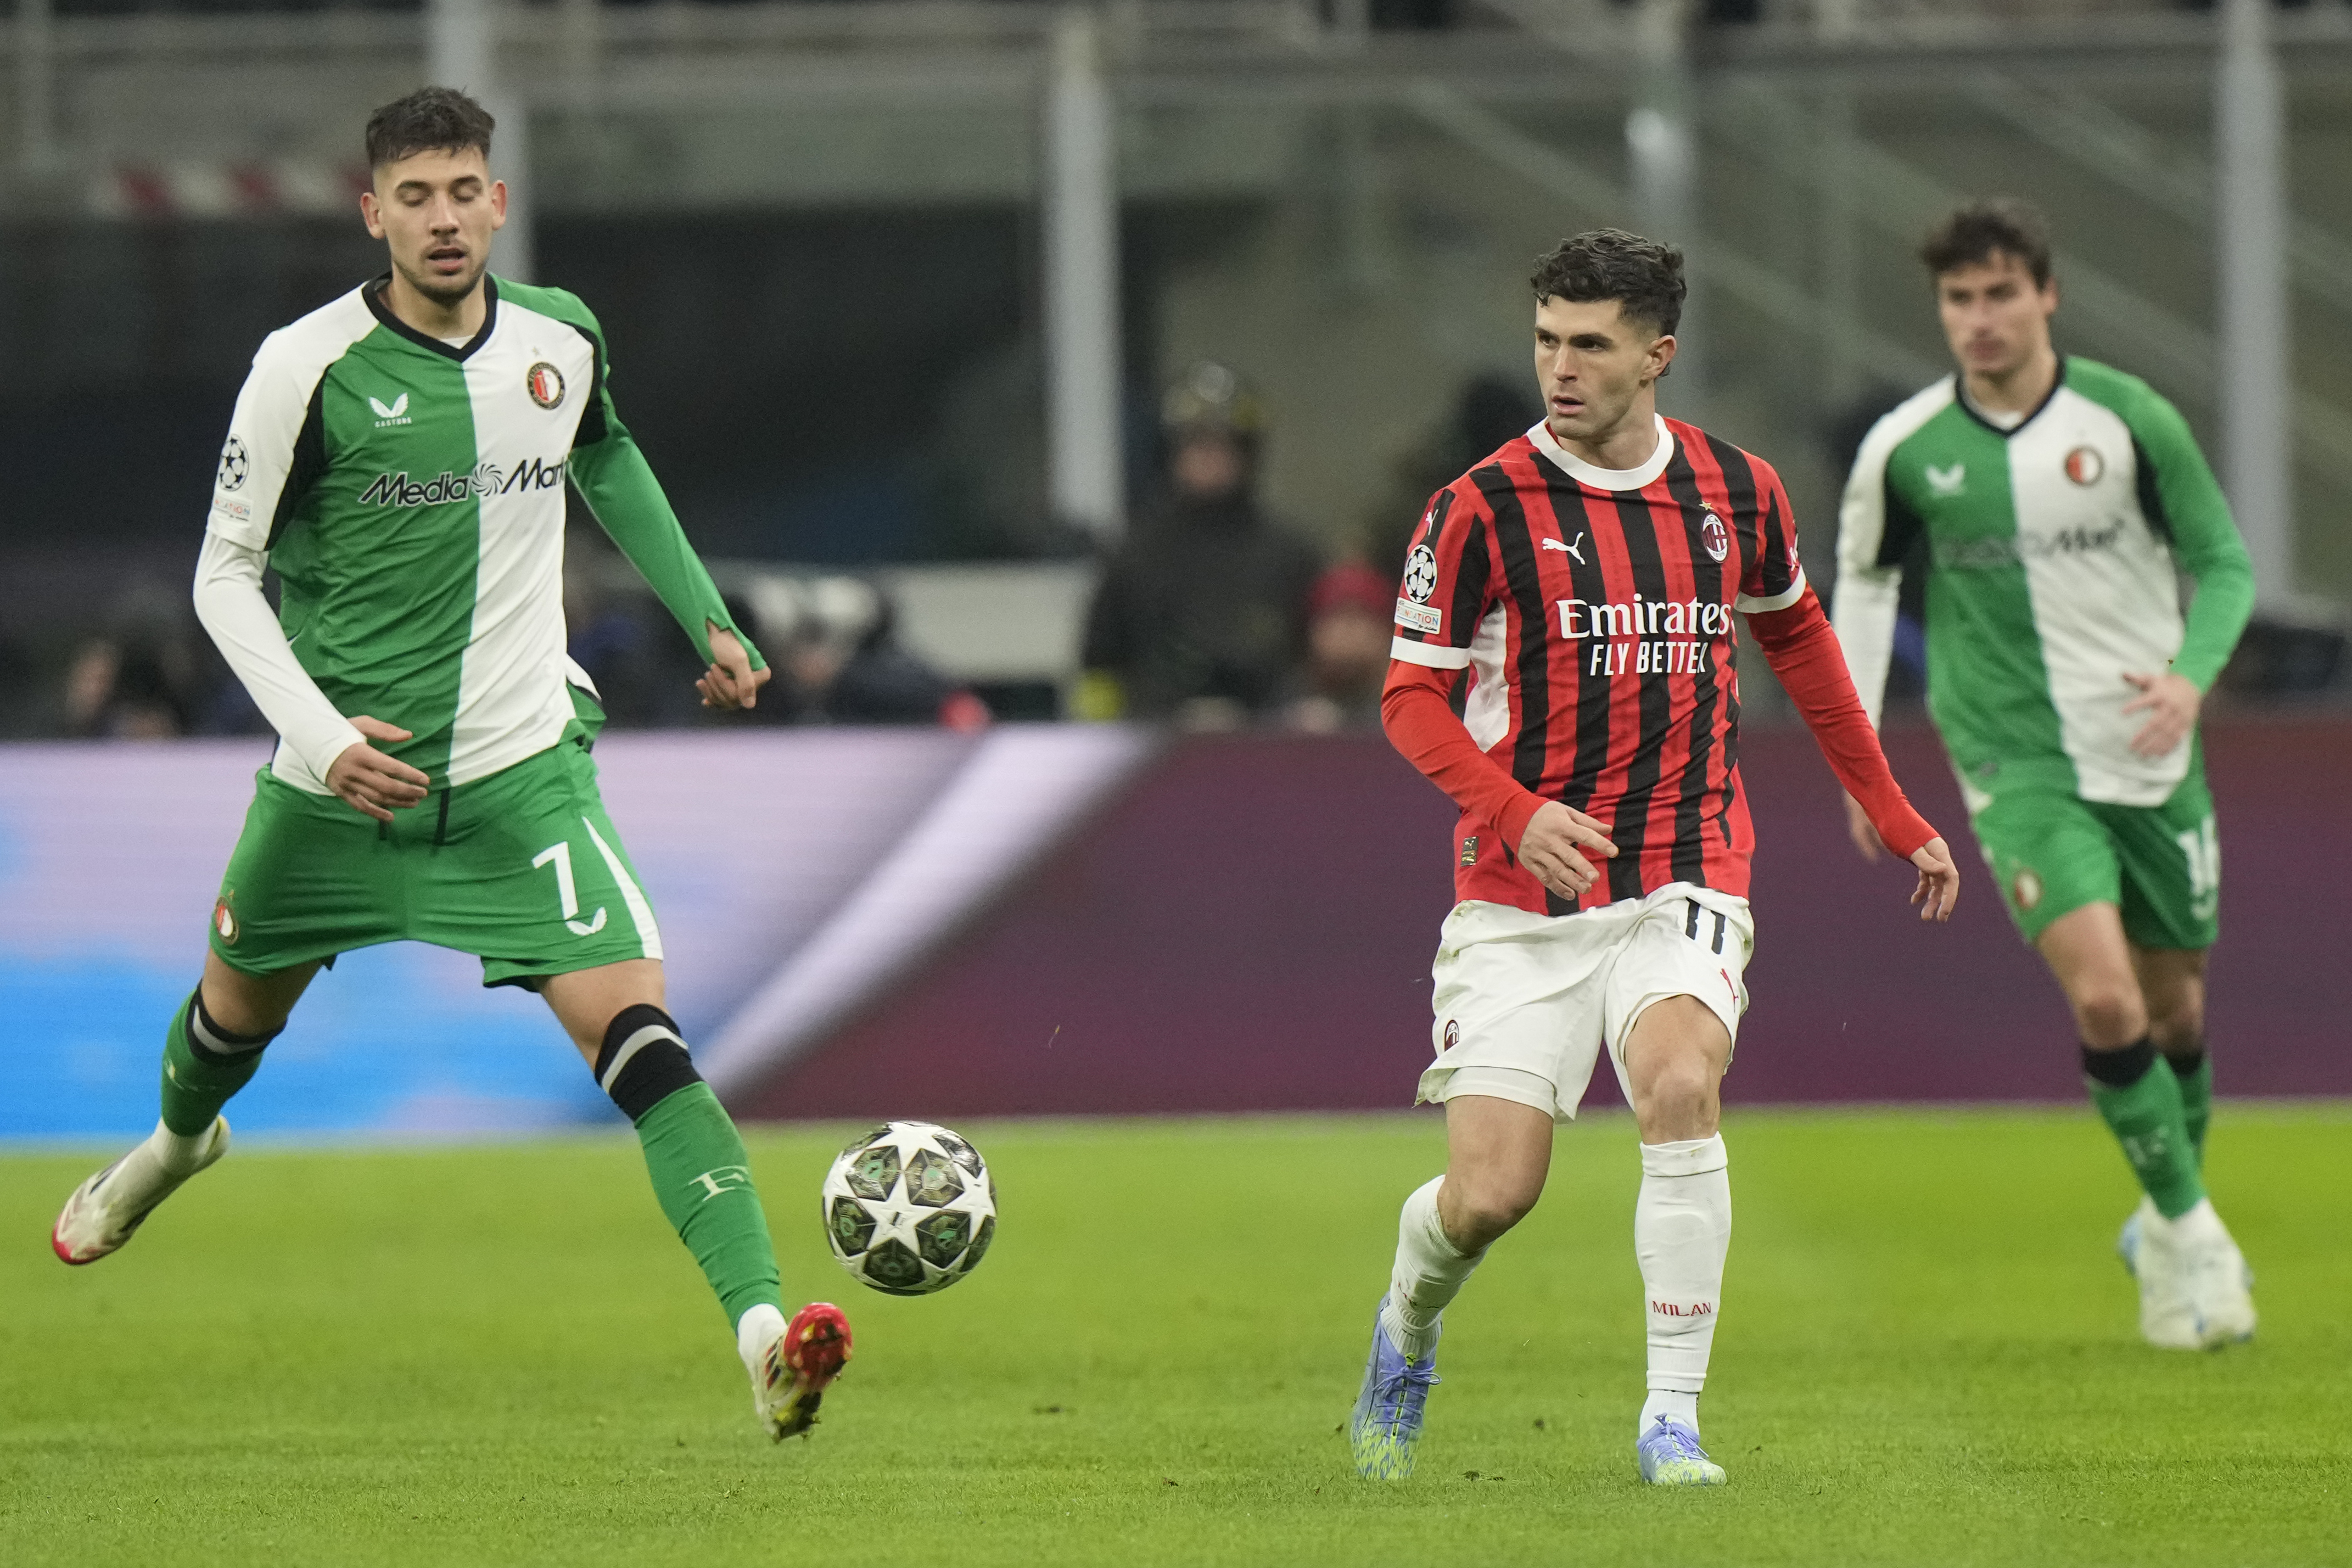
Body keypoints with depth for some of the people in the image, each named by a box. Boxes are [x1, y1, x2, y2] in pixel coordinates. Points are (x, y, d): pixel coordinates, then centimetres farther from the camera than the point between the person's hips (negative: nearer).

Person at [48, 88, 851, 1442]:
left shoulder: (561, 340, 0)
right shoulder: (308, 367, -12)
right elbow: (227, 573, -7)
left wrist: (707, 618, 23)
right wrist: (320, 732, -20)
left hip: (521, 770, 0)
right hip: (343, 772, 0)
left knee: (637, 1027, -18)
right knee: (239, 1011, 21)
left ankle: (763, 1325, -30)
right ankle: (175, 1145, 60)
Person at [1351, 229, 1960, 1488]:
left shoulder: (1736, 491, 4)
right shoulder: (1482, 509, -7)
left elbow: (1794, 636, 22)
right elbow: (1412, 698, -3)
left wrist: (1894, 816, 25)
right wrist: (1516, 814, -20)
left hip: (1685, 877, 1)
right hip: (1522, 897, -1)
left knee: (1678, 1085, -28)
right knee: (1489, 1194, -8)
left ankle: (1672, 1418, -19)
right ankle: (1405, 1334, 29)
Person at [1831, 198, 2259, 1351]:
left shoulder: (2128, 419, -6)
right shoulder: (1905, 451, -5)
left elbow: (2223, 560, 3)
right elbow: (1862, 582, 10)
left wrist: (2191, 673, -15)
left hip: (2149, 754, 2)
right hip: (2018, 766, -2)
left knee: (2175, 1009, 12)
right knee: (2106, 1000, -20)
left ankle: (2169, 1232, 35)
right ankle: (2189, 1229, -3)